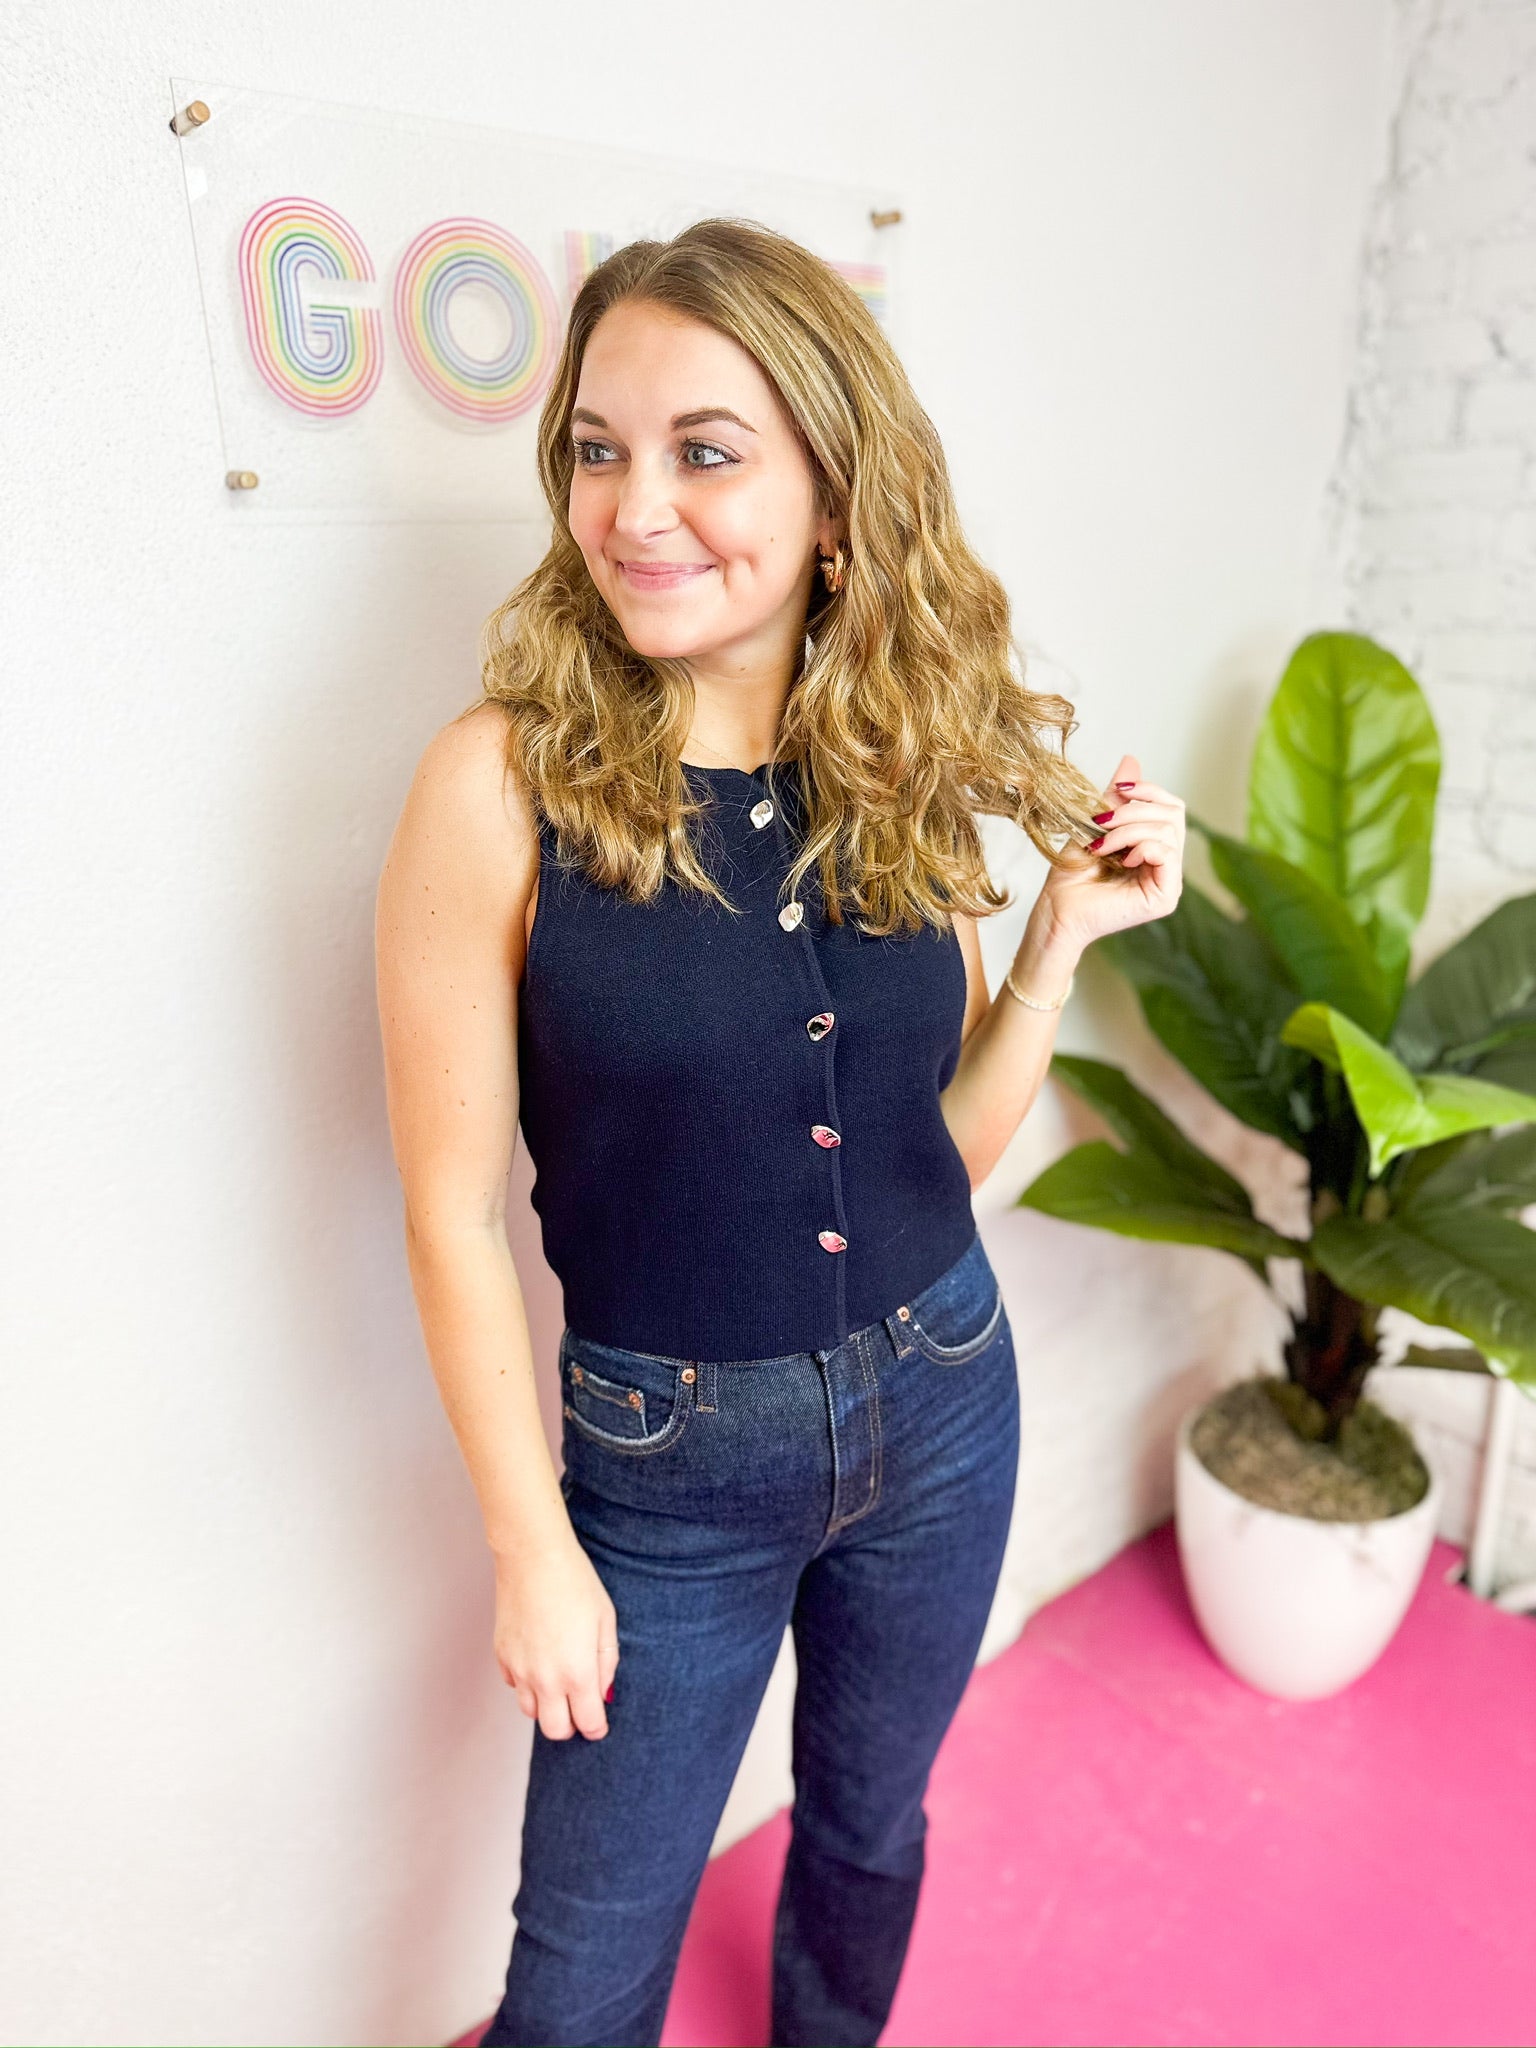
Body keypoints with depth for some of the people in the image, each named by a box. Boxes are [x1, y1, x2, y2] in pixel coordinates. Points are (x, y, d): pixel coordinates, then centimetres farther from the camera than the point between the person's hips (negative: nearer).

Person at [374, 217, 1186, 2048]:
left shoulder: (906, 772, -6)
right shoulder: (505, 780, -18)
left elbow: (950, 1145, 2)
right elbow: (457, 1213, -13)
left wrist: (1067, 930, -10)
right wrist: (535, 1550, -8)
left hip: (941, 1403, 4)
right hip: (667, 1458, -3)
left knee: (871, 1818, 29)